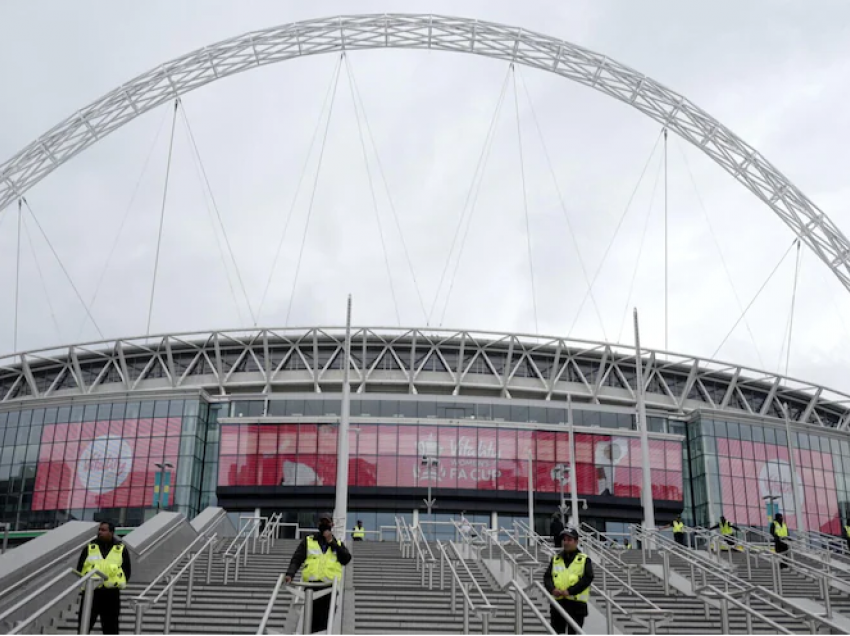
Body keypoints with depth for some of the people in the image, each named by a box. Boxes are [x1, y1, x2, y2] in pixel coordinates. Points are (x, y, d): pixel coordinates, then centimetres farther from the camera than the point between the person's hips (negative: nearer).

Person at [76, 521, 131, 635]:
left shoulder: (121, 549, 5)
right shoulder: (89, 548, 7)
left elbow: (127, 569, 10)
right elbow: (79, 569, 11)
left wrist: (120, 583, -2)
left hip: (111, 594, 0)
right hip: (90, 592, 0)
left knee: (111, 625, 6)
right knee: (84, 623, 0)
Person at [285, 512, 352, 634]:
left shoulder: (338, 543, 19)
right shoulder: (308, 541, 16)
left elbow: (346, 559, 2)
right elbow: (297, 559, 6)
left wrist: (331, 542, -2)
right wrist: (290, 574, -12)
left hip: (330, 586, 0)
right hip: (311, 584, 0)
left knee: (324, 621, -3)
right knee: (312, 618, -3)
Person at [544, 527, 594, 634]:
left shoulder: (584, 560, 3)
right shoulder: (555, 559, 14)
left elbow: (588, 578, -10)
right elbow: (547, 577, 8)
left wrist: (570, 591, -18)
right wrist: (552, 589, -14)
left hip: (576, 603, -3)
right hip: (557, 602, 3)